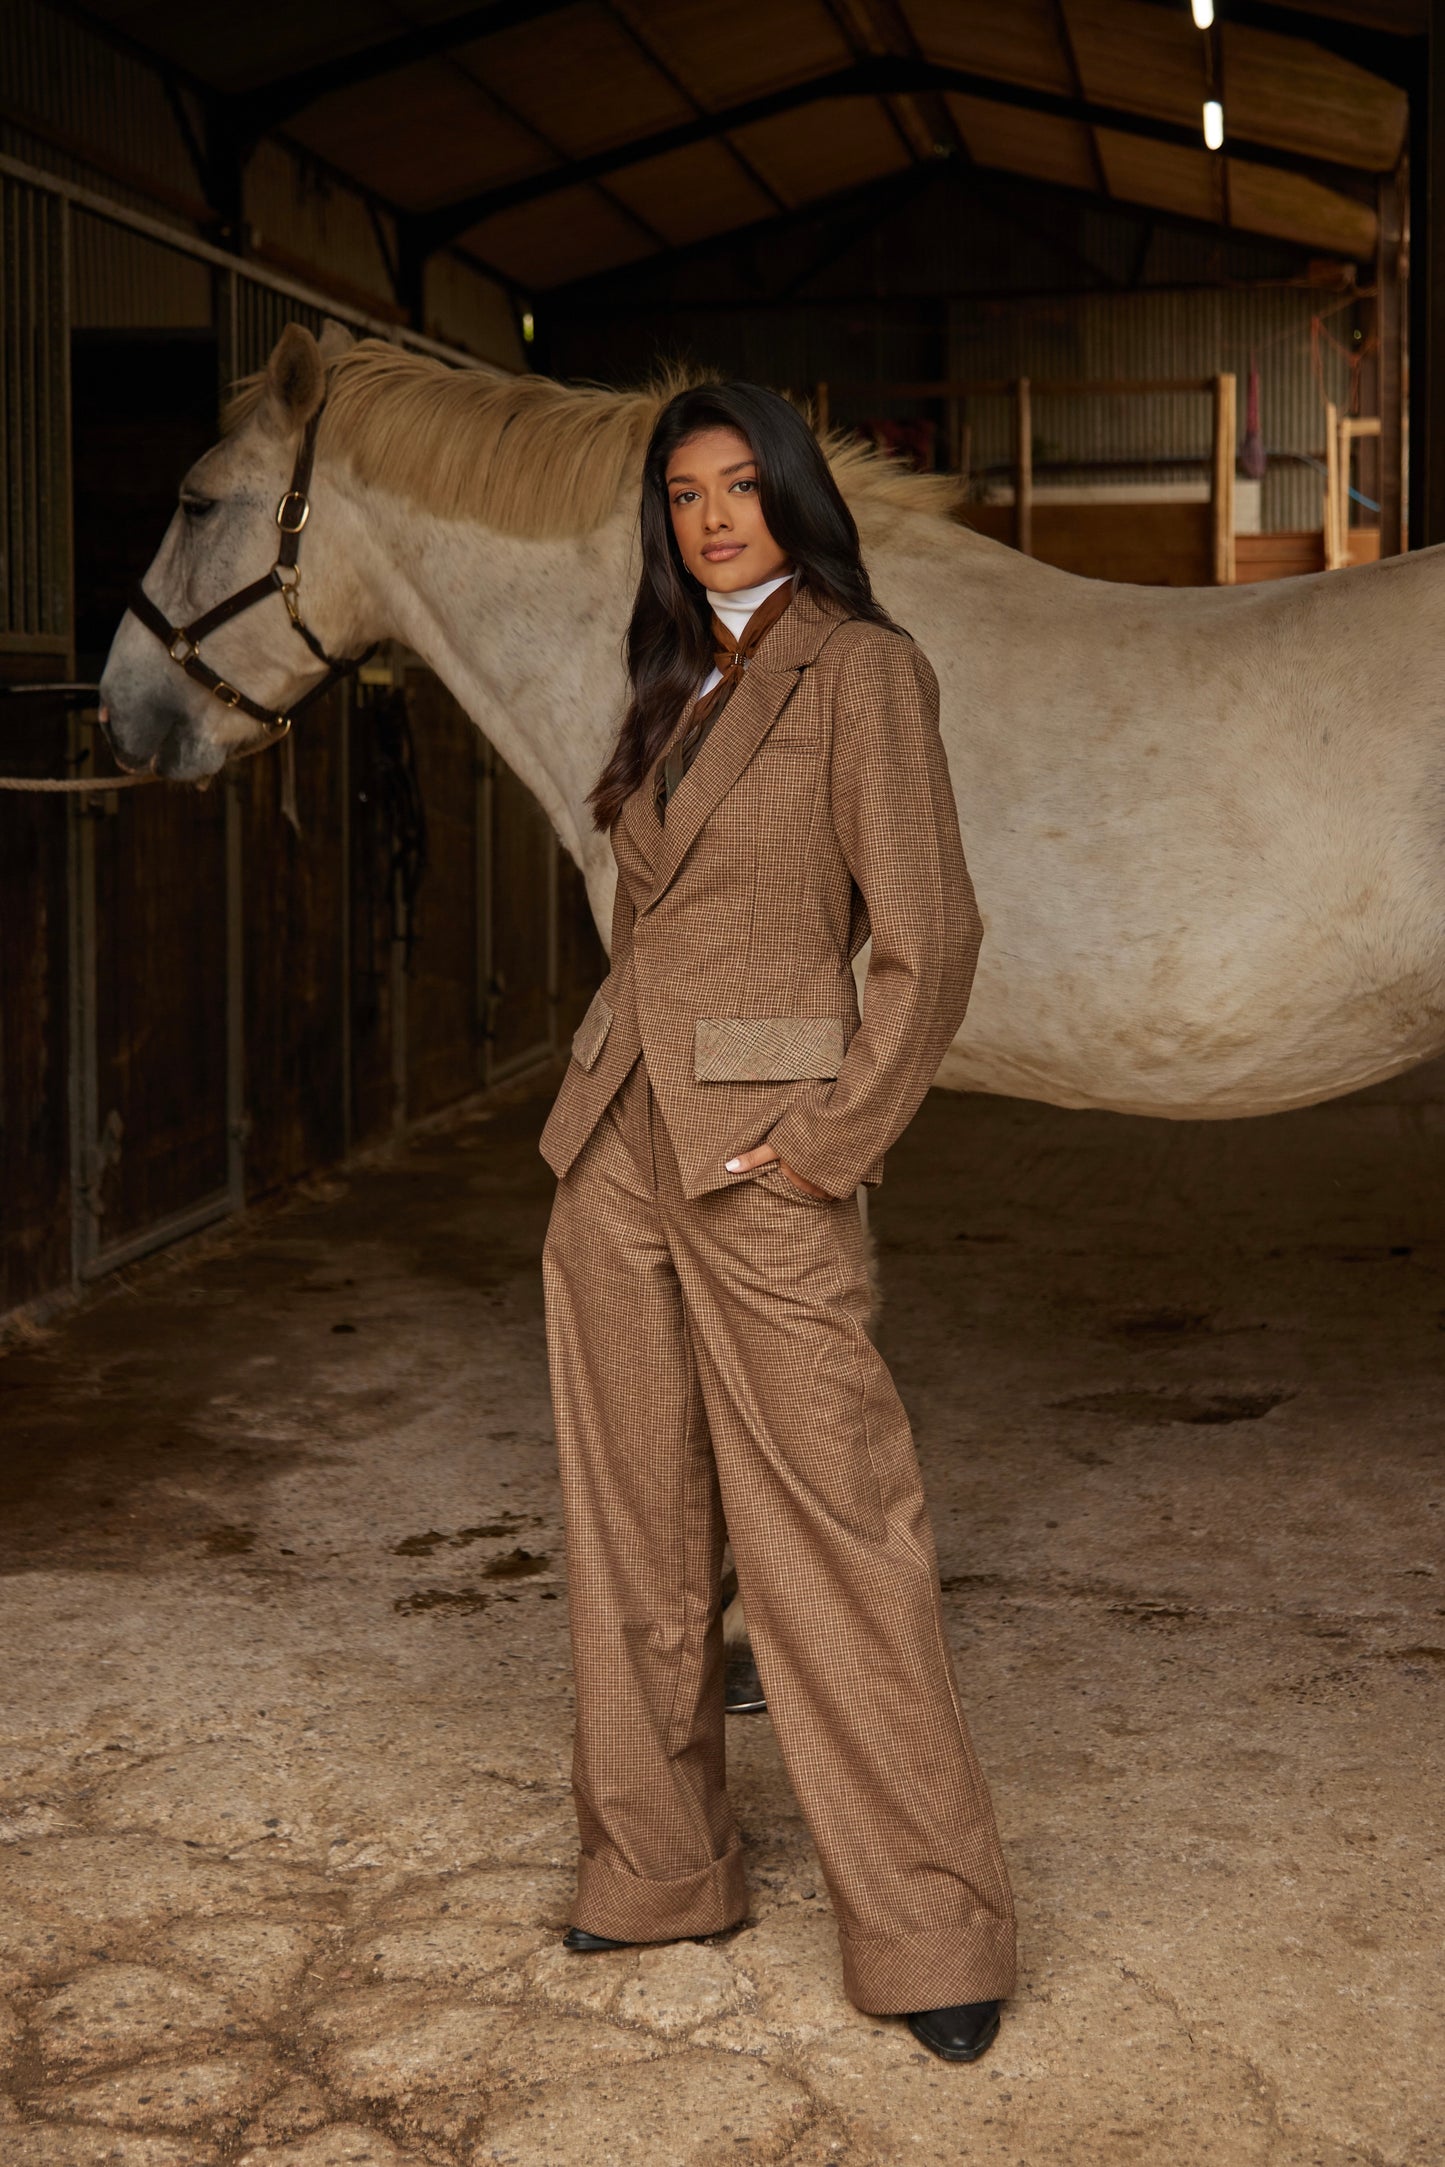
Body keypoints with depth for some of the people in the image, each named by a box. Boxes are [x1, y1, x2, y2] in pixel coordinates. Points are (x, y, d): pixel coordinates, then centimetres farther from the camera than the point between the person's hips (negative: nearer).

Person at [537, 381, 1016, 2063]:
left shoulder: (861, 671, -7)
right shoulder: (676, 685, 15)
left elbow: (929, 936, -12)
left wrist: (830, 1142, -12)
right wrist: (611, 1090, 12)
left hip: (758, 1159, -7)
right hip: (614, 1148, 8)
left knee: (828, 1534, -5)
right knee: (630, 1527, 12)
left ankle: (931, 1928, 6)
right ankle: (657, 1869, 26)